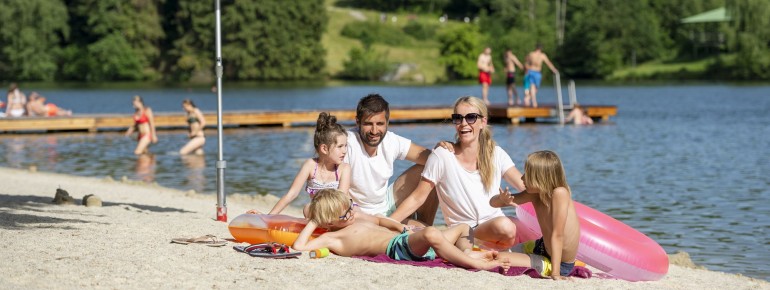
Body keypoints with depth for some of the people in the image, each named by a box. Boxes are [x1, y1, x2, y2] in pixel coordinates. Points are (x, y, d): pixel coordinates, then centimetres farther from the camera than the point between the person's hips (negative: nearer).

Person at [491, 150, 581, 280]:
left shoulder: (559, 193, -27)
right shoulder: (533, 194, -6)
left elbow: (557, 235, -30)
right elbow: (493, 202, -2)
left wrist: (555, 274, -32)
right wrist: (502, 200, -25)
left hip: (561, 264, -8)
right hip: (543, 248, 8)